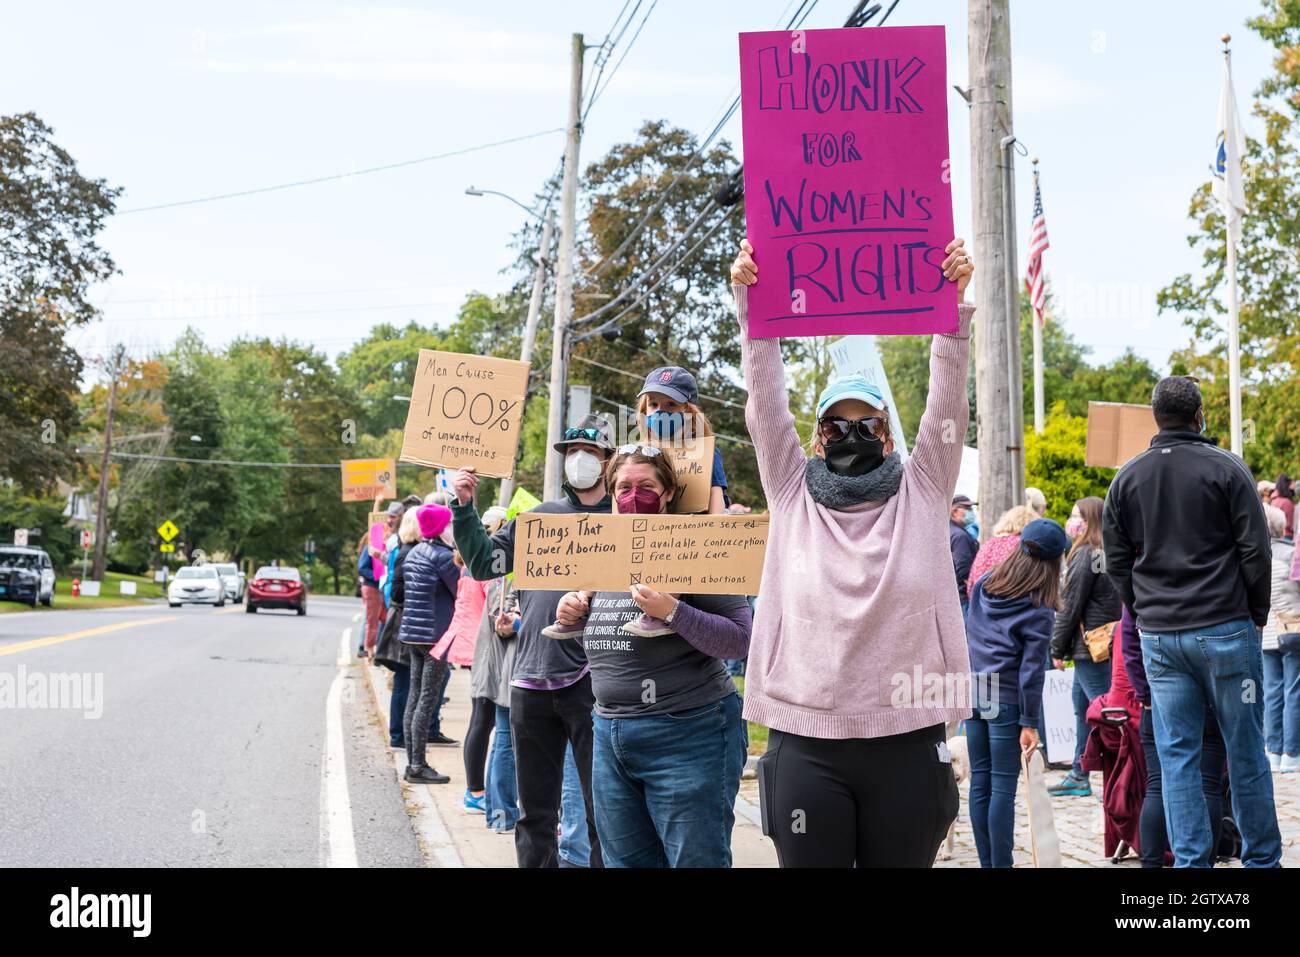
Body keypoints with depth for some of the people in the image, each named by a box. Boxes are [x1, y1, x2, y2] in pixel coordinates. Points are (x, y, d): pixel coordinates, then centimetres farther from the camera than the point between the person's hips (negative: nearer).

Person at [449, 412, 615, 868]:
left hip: (590, 680, -5)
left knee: (602, 810, 0)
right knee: (535, 812, 13)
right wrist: (465, 507, 6)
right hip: (530, 680, 5)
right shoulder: (541, 515, 13)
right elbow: (485, 563, 15)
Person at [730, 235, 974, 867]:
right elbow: (765, 402, 2)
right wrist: (749, 301, -8)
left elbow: (947, 400, 0)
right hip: (806, 741, 0)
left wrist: (953, 300, -10)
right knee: (811, 863, 2)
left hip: (907, 742, 0)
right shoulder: (792, 497, 9)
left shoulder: (920, 495, 9)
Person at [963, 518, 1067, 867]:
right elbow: (1031, 670, -13)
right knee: (1003, 787, -1)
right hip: (1006, 701, -5)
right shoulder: (1039, 611, -10)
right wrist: (1029, 723, -10)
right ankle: (1000, 865, 2)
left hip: (973, 693, 5)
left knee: (980, 782, 10)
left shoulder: (982, 585, 5)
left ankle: (986, 863, 17)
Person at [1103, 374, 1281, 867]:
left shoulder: (1126, 479, 8)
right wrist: (1257, 615, 8)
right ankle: (1261, 857, 12)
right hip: (1225, 629, -3)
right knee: (1245, 751, 5)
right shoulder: (1226, 468, -4)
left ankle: (1191, 860, 4)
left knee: (1177, 756, 5)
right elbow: (1255, 551, -4)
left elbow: (1117, 563, 10)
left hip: (1158, 637, 3)